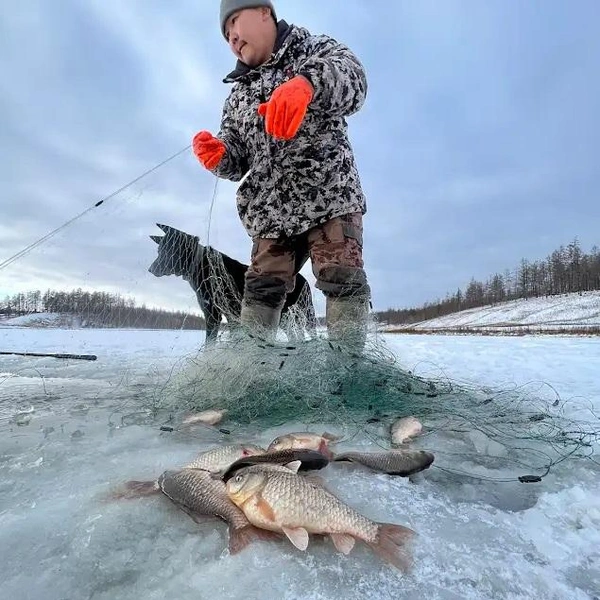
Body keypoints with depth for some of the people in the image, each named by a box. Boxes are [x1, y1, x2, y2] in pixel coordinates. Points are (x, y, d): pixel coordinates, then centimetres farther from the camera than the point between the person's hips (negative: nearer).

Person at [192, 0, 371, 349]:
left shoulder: (312, 48, 11)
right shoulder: (238, 94, 23)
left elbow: (353, 78, -12)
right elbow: (236, 161, 16)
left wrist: (308, 81, -33)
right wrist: (218, 155, -9)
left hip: (331, 196, -4)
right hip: (272, 210, 5)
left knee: (343, 279, -16)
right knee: (262, 289, 1)